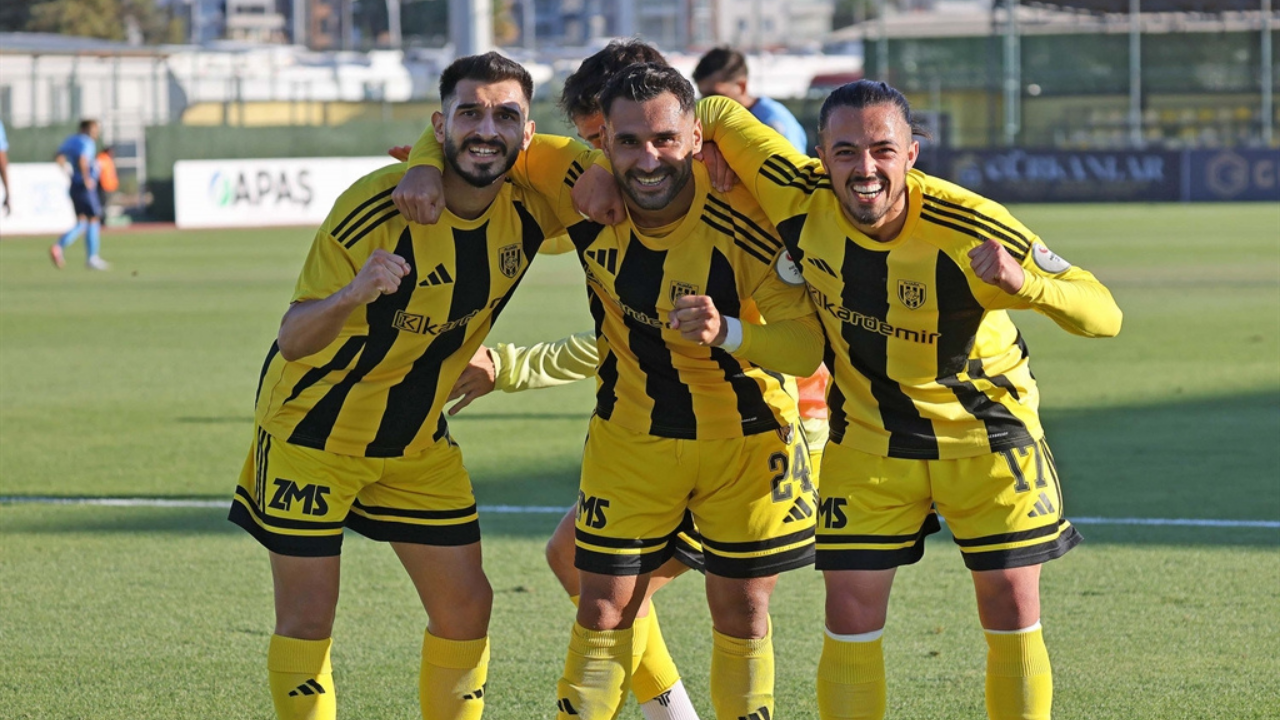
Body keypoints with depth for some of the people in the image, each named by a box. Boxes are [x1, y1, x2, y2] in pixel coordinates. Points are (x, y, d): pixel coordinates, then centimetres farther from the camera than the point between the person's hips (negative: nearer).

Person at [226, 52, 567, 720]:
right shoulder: (376, 205, -27)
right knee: (307, 621, -6)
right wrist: (348, 296, -50)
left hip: (417, 435, 5)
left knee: (465, 606, 5)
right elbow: (292, 340, -28)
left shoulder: (530, 209, -12)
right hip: (313, 428, -5)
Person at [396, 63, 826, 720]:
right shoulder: (584, 187, -18)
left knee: (741, 618, 8)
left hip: (744, 440, -2)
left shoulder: (744, 220, -28)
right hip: (631, 436, 2)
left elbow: (809, 345, -27)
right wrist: (429, 164, -22)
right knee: (604, 612, 4)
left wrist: (728, 333, -43)